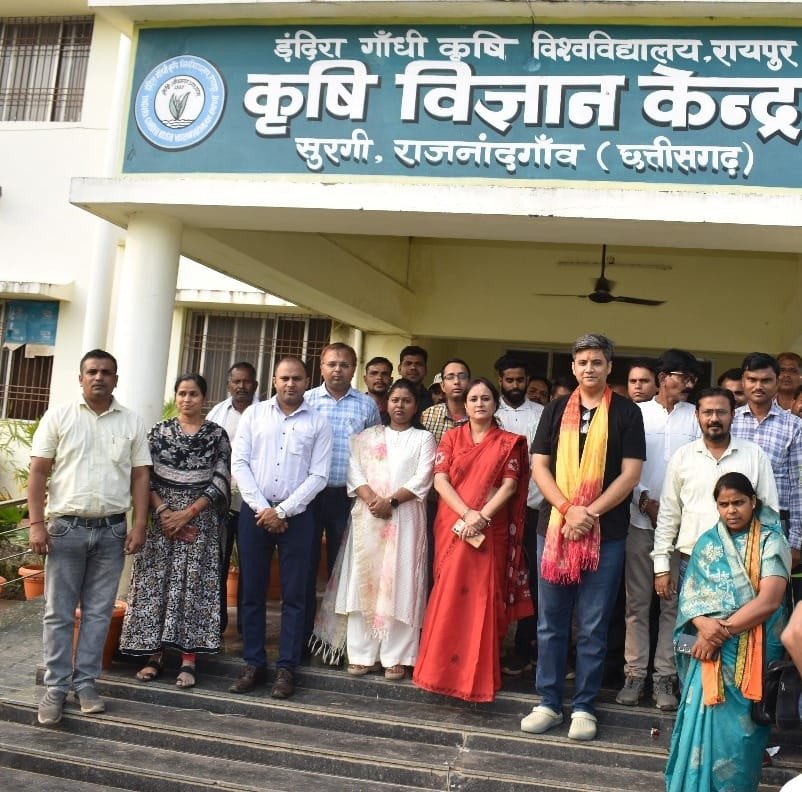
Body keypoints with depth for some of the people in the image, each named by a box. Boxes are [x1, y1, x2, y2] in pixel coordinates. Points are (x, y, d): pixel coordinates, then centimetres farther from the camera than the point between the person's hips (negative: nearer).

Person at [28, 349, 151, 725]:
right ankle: (55, 687, 14)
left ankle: (85, 682, 19)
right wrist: (37, 523, -9)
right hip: (66, 527, -1)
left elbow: (140, 477, 5)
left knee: (98, 611, 8)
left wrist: (139, 525, -2)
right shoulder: (58, 416, 1)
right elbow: (38, 472, -1)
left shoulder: (132, 423, 5)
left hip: (112, 530, 2)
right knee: (59, 612, 4)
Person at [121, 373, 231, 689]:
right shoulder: (159, 431, 5)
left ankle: (188, 659, 3)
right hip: (161, 517, 2)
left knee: (193, 584, -2)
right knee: (156, 582, 1)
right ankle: (154, 654, 12)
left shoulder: (216, 434, 1)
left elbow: (220, 481, -4)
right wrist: (163, 512, -12)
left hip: (199, 519, -1)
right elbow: (145, 478, 1)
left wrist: (187, 513, -12)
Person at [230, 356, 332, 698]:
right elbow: (239, 463, 0)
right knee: (252, 591, 6)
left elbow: (318, 476, -3)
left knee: (294, 594, 2)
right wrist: (261, 508, -9)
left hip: (296, 514, -1)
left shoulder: (318, 423, 2)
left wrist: (282, 511, -10)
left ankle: (286, 668, 11)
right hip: (255, 512, 1)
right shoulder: (254, 414, 6)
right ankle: (253, 664, 16)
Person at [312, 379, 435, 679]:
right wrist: (371, 499, -13)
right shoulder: (367, 436, 16)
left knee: (399, 583, -4)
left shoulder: (423, 438, 10)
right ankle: (361, 654, 6)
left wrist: (390, 501, -14)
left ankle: (395, 656, 0)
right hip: (367, 516, 2)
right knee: (364, 581, 0)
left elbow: (422, 479, -2)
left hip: (405, 517, -2)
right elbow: (354, 471, 4)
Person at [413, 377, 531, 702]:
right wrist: (467, 513, -15)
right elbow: (440, 480, -1)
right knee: (449, 596, 3)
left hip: (490, 532, -1)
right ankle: (442, 669, 13)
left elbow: (510, 485, -4)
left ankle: (479, 673, 10)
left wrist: (482, 517, -17)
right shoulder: (451, 437, 9)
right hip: (452, 528, 1)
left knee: (483, 598, 0)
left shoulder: (509, 442, 6)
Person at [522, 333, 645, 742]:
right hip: (553, 527, 2)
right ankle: (549, 703, 19)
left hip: (606, 533, -2)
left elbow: (630, 474, -4)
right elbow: (539, 466, 4)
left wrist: (589, 514, -12)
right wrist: (568, 509, -10)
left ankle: (584, 706, 17)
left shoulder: (626, 412, 2)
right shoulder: (556, 409, 9)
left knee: (592, 628, 5)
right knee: (550, 623, 8)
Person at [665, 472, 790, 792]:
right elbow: (689, 593, 5)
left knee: (738, 725, -5)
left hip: (752, 651, -2)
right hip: (711, 646, 2)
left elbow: (769, 600, -12)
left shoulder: (771, 542, 0)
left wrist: (723, 630, -15)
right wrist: (704, 625, -17)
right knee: (703, 716, -6)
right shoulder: (708, 542, 11)